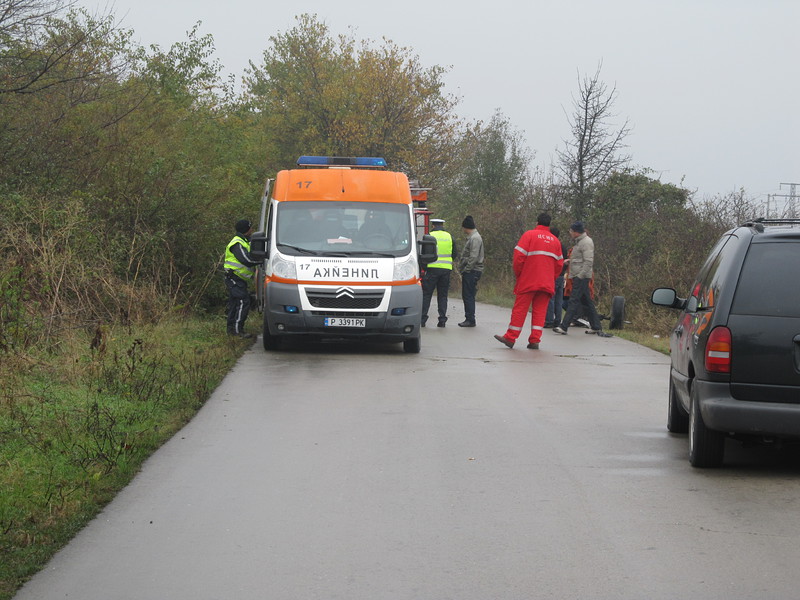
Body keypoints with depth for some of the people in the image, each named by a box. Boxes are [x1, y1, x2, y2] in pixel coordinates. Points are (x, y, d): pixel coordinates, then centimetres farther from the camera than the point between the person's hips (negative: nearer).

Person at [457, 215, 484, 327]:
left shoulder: (475, 238, -14)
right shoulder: (471, 237, 18)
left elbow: (473, 257, -20)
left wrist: (466, 269, -16)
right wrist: (463, 269, 16)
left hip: (472, 271, -10)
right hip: (469, 271, 10)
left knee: (469, 296, -8)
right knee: (466, 296, 12)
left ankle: (470, 320, -6)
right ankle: (469, 319, 16)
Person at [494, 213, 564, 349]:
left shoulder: (529, 235, -2)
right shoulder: (555, 240, 12)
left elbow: (519, 256, -8)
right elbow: (559, 263, 11)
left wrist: (518, 274, 4)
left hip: (528, 282, -3)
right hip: (547, 283, 3)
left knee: (520, 309, 0)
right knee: (540, 311, 5)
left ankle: (510, 338, 2)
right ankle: (535, 340, 1)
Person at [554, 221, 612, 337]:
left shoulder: (586, 242, -14)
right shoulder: (579, 241, 17)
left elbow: (588, 262, -20)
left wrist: (580, 276, -22)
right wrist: (570, 260, 11)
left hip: (581, 277, -10)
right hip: (578, 276, 10)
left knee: (574, 301, -13)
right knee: (586, 302, 13)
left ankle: (564, 327, -17)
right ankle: (596, 327, 18)